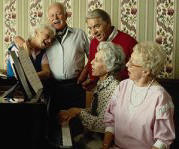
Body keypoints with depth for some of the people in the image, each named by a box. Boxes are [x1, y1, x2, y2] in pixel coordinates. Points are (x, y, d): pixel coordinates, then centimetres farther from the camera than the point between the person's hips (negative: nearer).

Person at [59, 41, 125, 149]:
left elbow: (102, 126, -25)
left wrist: (79, 112, -19)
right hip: (91, 134, 7)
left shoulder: (114, 89, -23)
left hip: (101, 139, -7)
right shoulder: (101, 83, 4)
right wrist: (74, 112, -3)